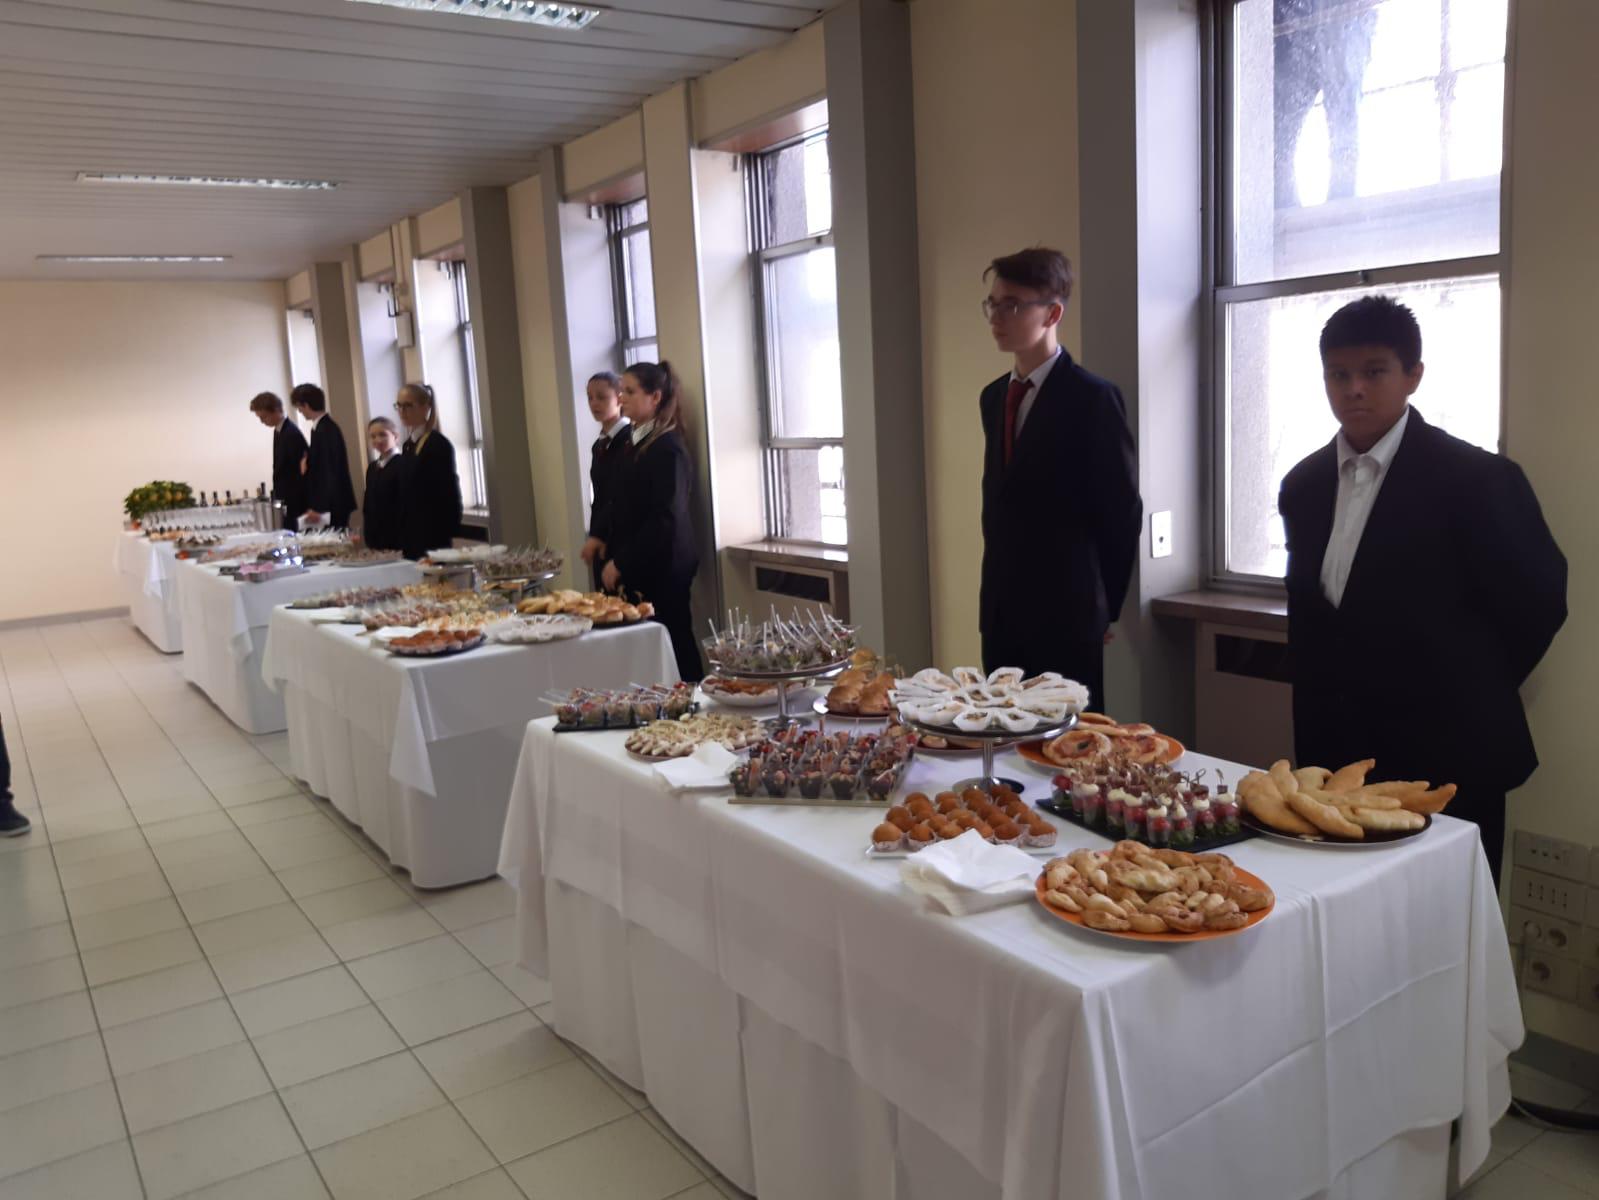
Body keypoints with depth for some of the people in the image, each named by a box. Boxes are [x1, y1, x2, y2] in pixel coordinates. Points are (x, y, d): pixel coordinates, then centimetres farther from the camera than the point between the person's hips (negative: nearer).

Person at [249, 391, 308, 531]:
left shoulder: (292, 434, -17)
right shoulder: (278, 431, 10)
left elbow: (298, 473, -18)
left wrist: (287, 505, -17)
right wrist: (276, 498, 13)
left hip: (291, 502, -8)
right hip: (282, 500, 8)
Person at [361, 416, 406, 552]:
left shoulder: (403, 464, -9)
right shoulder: (372, 467, 15)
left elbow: (404, 503, -14)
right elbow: (368, 503, 17)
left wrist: (400, 540, -17)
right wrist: (367, 536, 10)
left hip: (397, 537, -7)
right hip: (375, 537, 7)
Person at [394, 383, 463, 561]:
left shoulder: (439, 444, -9)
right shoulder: (409, 444, 13)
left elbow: (450, 496, -12)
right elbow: (406, 495, 15)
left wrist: (445, 535, -15)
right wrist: (402, 538, 11)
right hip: (411, 537, 7)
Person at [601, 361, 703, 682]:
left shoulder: (668, 448, -14)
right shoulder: (641, 443, 13)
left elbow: (666, 519, -19)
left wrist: (621, 563, -14)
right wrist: (616, 557, 11)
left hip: (663, 568, -8)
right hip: (645, 567, 8)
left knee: (673, 647, -5)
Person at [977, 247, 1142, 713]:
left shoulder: (1092, 398, -10)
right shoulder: (993, 397, 12)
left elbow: (1122, 512, -8)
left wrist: (1101, 607, -2)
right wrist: (995, 593, 14)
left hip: (1065, 614, -7)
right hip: (1001, 612, 7)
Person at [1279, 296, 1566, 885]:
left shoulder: (1476, 478, -10)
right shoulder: (1304, 484, 7)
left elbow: (1537, 600, -4)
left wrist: (1474, 695, 4)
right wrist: (1312, 738, 14)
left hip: (1445, 757, -4)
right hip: (1334, 755, 5)